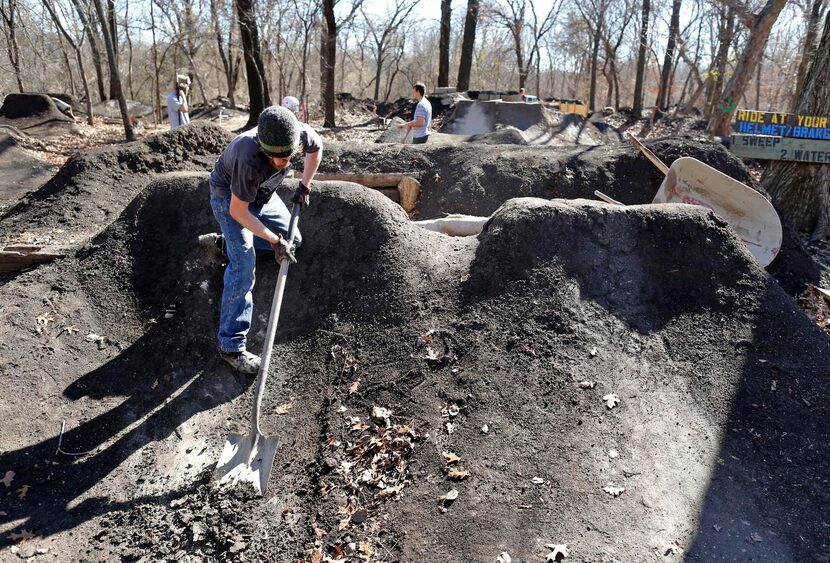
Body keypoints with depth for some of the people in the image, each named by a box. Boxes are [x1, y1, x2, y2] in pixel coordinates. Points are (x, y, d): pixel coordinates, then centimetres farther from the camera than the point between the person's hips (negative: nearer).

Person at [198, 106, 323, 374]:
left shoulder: (299, 132, -28)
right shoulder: (250, 159, -44)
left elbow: (316, 147, -1)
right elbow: (237, 211, -31)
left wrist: (304, 186, -2)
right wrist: (274, 240, -30)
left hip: (262, 194, 7)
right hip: (229, 196, -7)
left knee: (293, 240, 13)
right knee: (243, 264, -18)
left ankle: (221, 245, 23)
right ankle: (231, 345, -11)